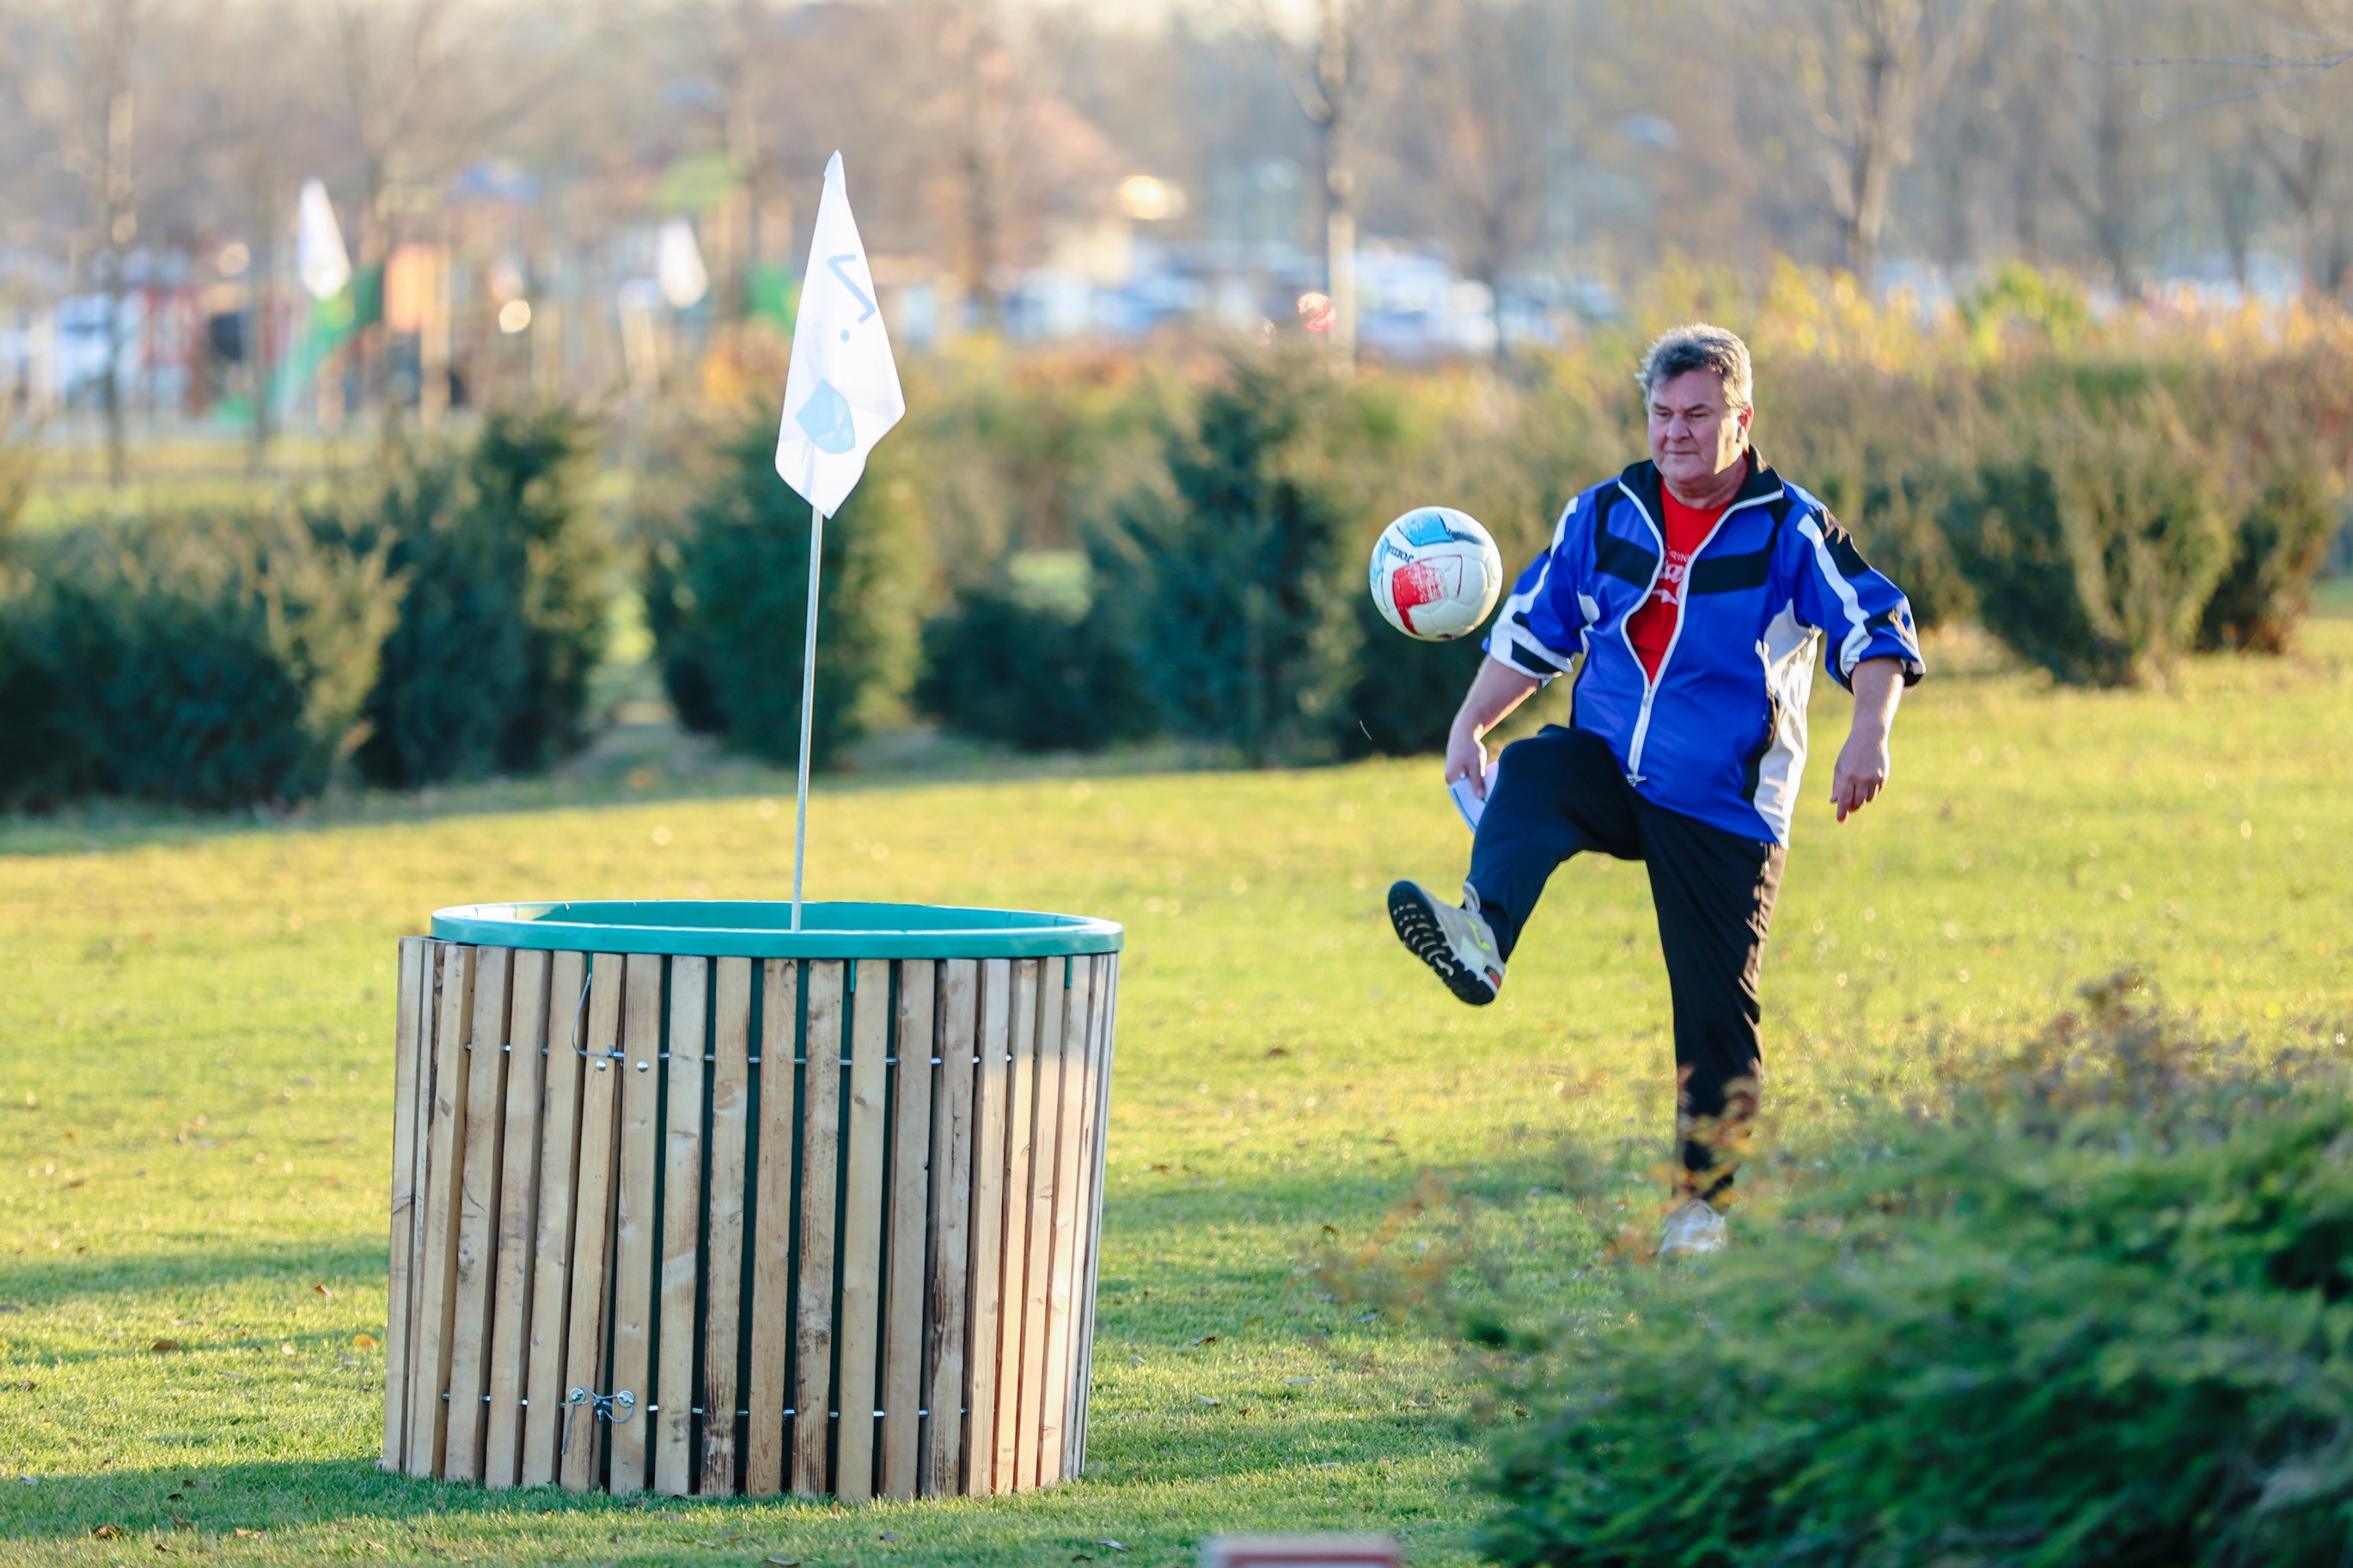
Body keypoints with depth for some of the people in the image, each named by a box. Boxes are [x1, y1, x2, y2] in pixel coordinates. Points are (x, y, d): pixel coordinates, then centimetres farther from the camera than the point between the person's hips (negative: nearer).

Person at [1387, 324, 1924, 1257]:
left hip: (1724, 808, -3)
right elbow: (1532, 631, 16)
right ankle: (1480, 937, -55)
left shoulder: (1792, 531, -4)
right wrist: (1471, 725, 5)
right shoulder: (1605, 515, 7)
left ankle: (1703, 1200, 9)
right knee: (1528, 775, -32)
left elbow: (1878, 633, -9)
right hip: (1607, 766, 3)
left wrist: (1868, 736, -26)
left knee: (1716, 1013, -4)